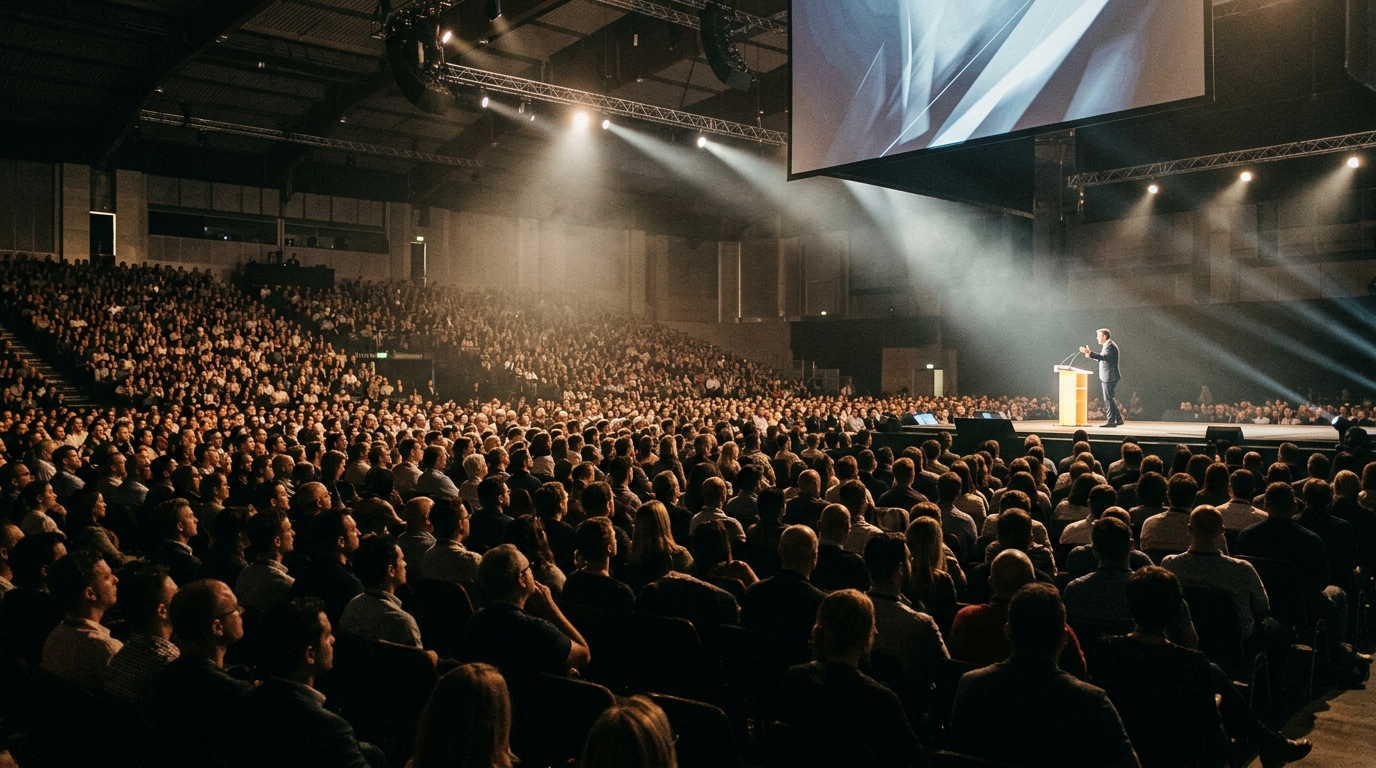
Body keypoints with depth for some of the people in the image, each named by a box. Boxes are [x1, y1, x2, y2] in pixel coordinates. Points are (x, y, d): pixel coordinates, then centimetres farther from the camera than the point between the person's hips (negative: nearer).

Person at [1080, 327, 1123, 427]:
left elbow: (1104, 357, -30)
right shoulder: (1107, 345, 17)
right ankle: (1118, 419, 20)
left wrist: (1090, 353, -35)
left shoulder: (1110, 345, -15)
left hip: (1109, 377, -11)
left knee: (1108, 399, -6)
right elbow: (1102, 357, 20)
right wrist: (1090, 353, 9)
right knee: (1109, 399, 15)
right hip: (1107, 377, 11)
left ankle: (1111, 421, -2)